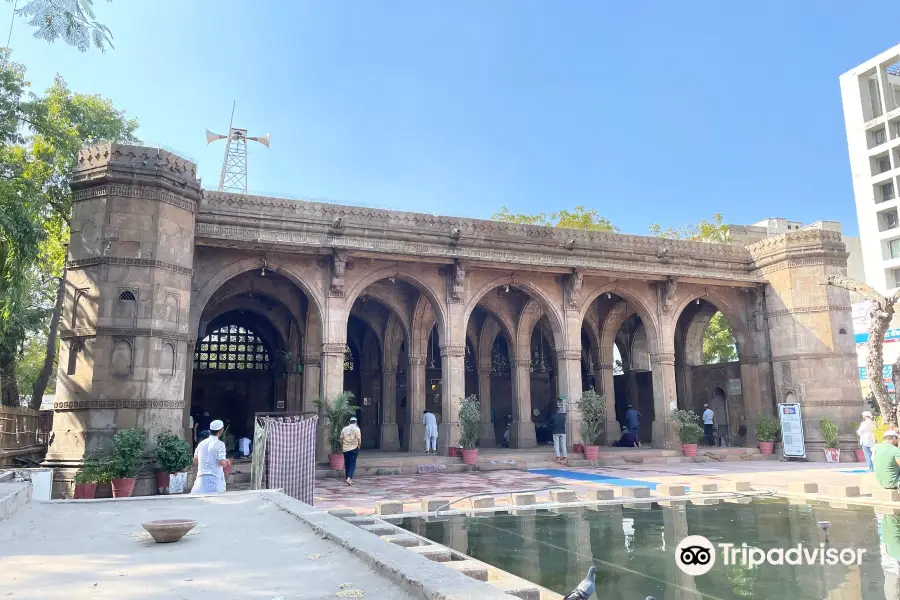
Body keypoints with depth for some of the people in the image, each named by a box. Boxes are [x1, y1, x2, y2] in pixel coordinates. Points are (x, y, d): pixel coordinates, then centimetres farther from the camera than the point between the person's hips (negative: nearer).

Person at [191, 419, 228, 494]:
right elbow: (222, 462, -15)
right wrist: (226, 461, 6)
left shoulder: (201, 443, 9)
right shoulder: (219, 444, -8)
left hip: (201, 479, 5)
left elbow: (195, 462, 12)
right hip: (215, 479, -5)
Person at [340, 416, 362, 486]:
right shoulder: (356, 429, -5)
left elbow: (341, 439, 6)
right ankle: (349, 478, -19)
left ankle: (348, 478, 18)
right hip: (354, 449, -3)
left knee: (347, 464, 13)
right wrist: (359, 446, 4)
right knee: (352, 464, -2)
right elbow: (359, 439, -12)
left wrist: (342, 447, 18)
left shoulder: (344, 429, 5)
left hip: (345, 449, 4)